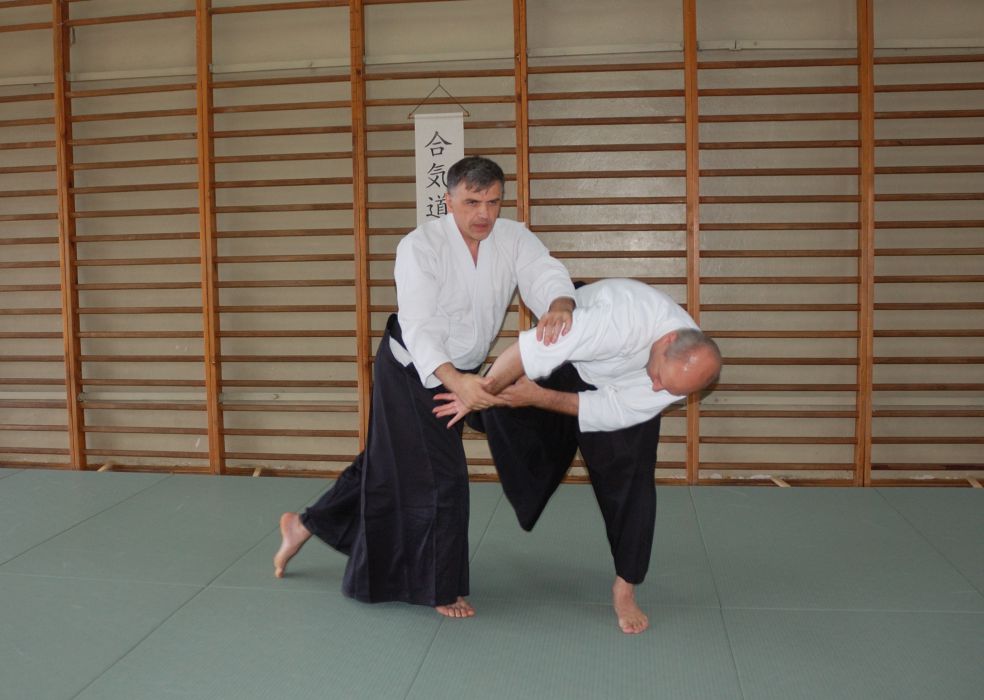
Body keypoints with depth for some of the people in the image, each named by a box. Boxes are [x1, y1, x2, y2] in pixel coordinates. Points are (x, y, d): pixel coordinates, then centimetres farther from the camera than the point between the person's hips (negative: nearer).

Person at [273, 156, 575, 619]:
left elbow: (547, 274, -25)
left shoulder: (513, 239, -9)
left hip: (461, 374, 6)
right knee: (440, 477, -6)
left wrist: (558, 308, -50)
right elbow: (419, 327, -33)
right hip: (411, 371, -6)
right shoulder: (421, 246, -24)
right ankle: (441, 589, 15)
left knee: (390, 465, 18)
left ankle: (305, 525, 39)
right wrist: (454, 381, -50)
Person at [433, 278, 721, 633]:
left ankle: (625, 586, 8)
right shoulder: (627, 318, -47)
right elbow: (528, 349, -45)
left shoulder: (686, 367, -29)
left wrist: (537, 397, -31)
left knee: (629, 476, -7)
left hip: (621, 386, 2)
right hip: (565, 354, -1)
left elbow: (612, 411, -23)